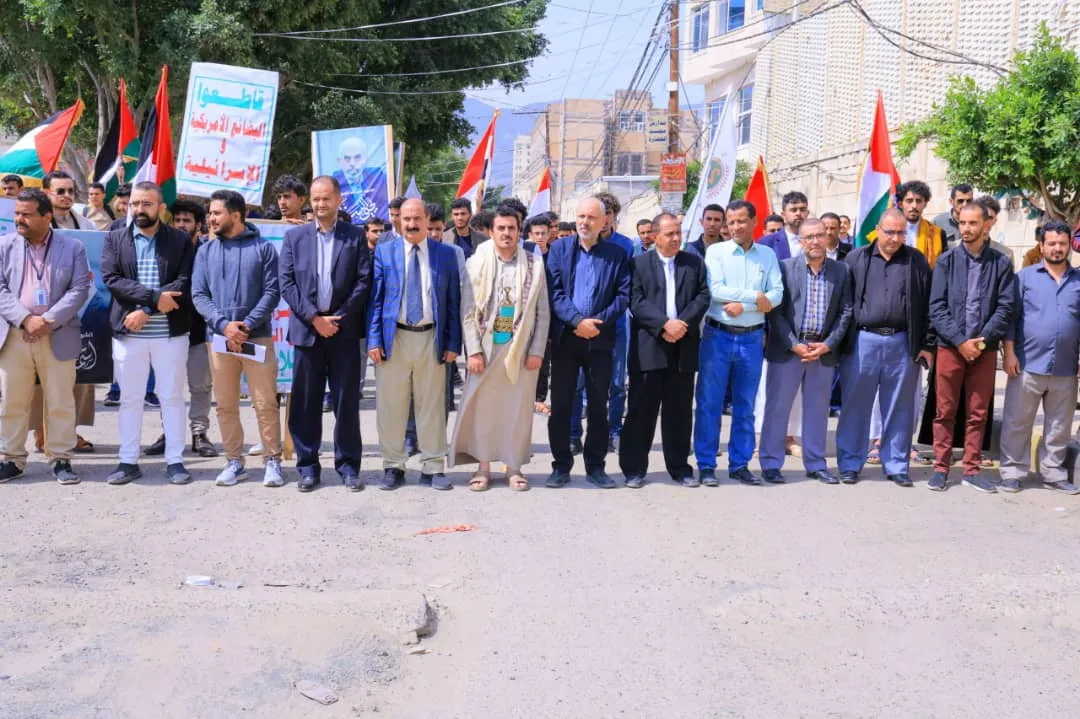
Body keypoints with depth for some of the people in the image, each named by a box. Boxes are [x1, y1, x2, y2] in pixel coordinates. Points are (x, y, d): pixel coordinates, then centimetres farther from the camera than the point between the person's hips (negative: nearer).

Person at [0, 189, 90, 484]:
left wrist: (49, 320, -13)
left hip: (58, 337, -1)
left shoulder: (72, 247, 4)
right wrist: (26, 319, -14)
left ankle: (61, 459, 12)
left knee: (60, 403, 3)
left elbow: (80, 289, -3)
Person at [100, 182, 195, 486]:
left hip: (170, 332, -1)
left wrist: (146, 310, -16)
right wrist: (154, 297, -18)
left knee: (172, 397, 5)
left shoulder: (181, 240, 3)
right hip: (128, 332, 1)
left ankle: (174, 461, 13)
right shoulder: (114, 239, 8)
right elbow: (111, 279, -6)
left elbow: (185, 283, -8)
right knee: (129, 398, 8)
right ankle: (128, 461, 16)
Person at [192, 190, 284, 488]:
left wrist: (247, 325, -15)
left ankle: (272, 461, 7)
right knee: (226, 405, 8)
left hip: (257, 337, -3)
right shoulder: (206, 251, 10)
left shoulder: (263, 248, 2)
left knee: (266, 403, -2)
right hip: (219, 338, 3)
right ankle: (234, 462, 18)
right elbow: (199, 295, 4)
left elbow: (272, 292, -4)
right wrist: (224, 325, -12)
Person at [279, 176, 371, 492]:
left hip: (345, 330, -1)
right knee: (305, 403, 4)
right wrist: (313, 317, -9)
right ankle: (308, 466, 13)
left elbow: (364, 282, -2)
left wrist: (339, 318, -10)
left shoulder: (356, 237, 5)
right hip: (306, 330, 1)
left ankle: (348, 465, 12)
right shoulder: (294, 236, 9)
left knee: (346, 401, 3)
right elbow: (286, 282, 2)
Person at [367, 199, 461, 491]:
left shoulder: (446, 254, 5)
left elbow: (453, 301, 5)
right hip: (393, 338, 0)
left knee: (432, 406, 6)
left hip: (431, 339, 0)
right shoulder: (384, 252, 5)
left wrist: (453, 343, -1)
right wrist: (373, 340, -5)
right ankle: (393, 467, 16)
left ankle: (433, 468, 16)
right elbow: (375, 299, 4)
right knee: (391, 407, 5)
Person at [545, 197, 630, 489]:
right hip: (565, 337, 0)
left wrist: (597, 322, -13)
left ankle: (596, 466, 16)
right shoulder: (559, 248, 5)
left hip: (600, 339, 0)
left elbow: (624, 295, -1)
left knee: (599, 405, 6)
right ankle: (561, 465, 14)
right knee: (560, 404, 4)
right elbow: (554, 292, -3)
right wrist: (577, 321, -15)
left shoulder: (618, 254, 5)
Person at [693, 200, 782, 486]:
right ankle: (706, 466, 8)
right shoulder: (715, 251, 1)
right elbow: (716, 290, -12)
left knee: (745, 406, 9)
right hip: (718, 335, -2)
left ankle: (740, 464, 18)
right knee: (709, 403, 0)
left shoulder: (768, 255, 8)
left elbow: (776, 294, -2)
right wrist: (756, 296, -11)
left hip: (752, 337, 3)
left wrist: (743, 306, -14)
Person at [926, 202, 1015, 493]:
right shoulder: (946, 261, 2)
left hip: (985, 349, 1)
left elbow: (1006, 308, -1)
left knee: (978, 413, 7)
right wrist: (960, 341, -12)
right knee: (945, 411, 4)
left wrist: (982, 340, -12)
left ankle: (972, 469, 16)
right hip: (950, 347, 0)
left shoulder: (1001, 263, 2)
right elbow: (936, 307, -3)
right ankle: (941, 468, 12)